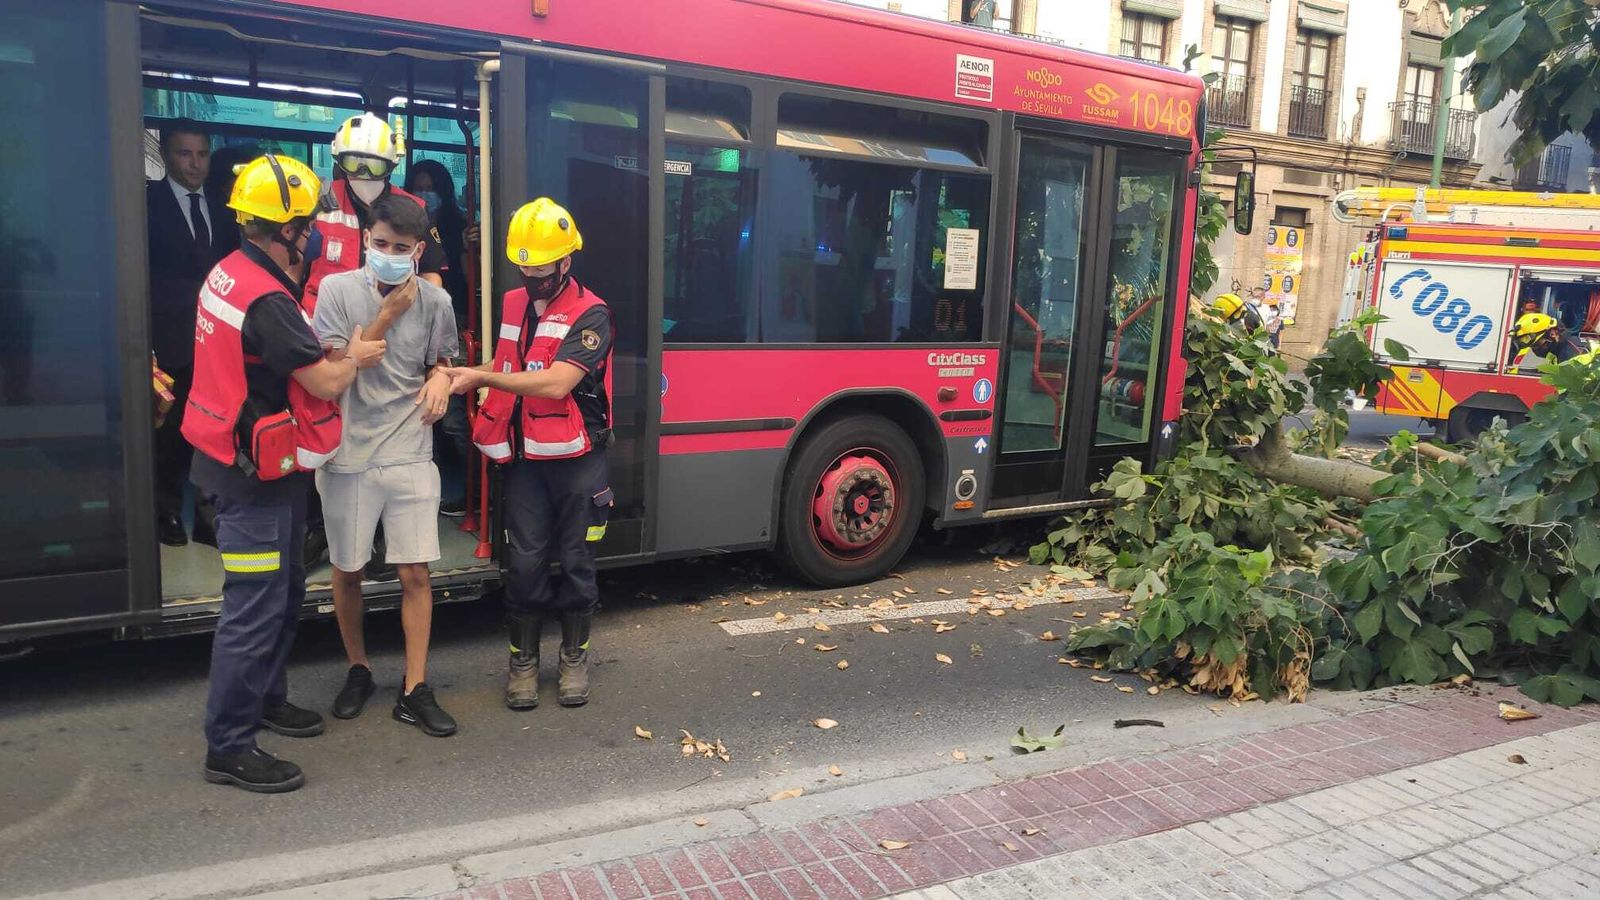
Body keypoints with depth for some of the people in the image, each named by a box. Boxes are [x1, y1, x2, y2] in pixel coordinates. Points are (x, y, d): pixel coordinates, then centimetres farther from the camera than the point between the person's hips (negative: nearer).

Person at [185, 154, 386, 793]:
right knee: (254, 609, -3)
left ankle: (265, 698, 38)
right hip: (257, 476, -10)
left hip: (249, 466, 10)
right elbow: (327, 382, -18)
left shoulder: (230, 273, 7)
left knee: (285, 591, 22)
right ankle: (229, 747, 8)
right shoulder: (266, 301, -24)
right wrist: (355, 358, 0)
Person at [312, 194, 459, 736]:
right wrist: (388, 314, -16)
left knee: (415, 573, 0)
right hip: (349, 454, -1)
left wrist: (440, 379, -9)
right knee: (348, 570, 12)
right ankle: (358, 670, 33)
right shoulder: (338, 291, -6)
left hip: (410, 454, 1)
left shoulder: (434, 300, 0)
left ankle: (414, 691, 11)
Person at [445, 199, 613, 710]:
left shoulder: (589, 314, -11)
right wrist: (491, 421, 7)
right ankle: (523, 659, 21)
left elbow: (556, 383, -22)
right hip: (525, 459, 4)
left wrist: (482, 377, -19)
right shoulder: (513, 304, 9)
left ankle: (574, 657, 23)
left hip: (577, 461, -4)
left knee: (576, 563, 7)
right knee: (526, 563, 6)